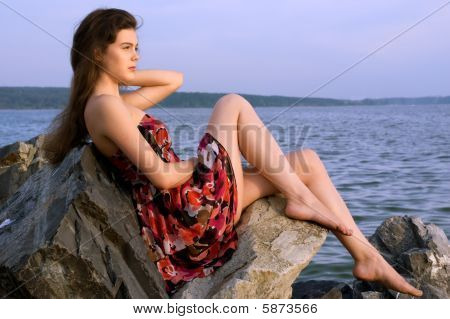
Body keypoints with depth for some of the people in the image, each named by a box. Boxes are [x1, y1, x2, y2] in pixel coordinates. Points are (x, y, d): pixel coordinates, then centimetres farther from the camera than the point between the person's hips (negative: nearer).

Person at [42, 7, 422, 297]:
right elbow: (163, 176, -19)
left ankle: (365, 254, 3)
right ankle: (301, 198, -6)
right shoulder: (105, 106, -13)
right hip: (194, 212, -9)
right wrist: (203, 160, -1)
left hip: (190, 211, 9)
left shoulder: (116, 102, 16)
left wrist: (124, 73, 17)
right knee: (233, 105, -9)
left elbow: (175, 79, 26)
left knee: (305, 160, 5)